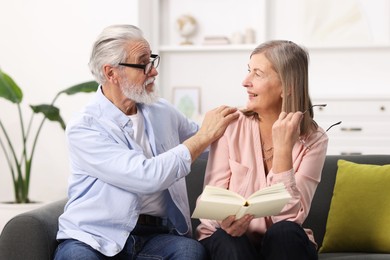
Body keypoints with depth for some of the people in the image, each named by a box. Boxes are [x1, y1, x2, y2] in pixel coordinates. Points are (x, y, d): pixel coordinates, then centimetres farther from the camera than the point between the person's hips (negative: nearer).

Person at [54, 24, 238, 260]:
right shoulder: (83, 129, -9)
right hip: (96, 238, -5)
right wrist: (204, 135, -12)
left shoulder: (162, 111, 12)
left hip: (156, 236, 5)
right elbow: (148, 177, -20)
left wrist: (233, 118, 14)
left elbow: (199, 142, 32)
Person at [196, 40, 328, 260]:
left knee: (285, 232, -31)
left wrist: (283, 149, -25)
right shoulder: (232, 125, -8)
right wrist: (225, 219, -31)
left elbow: (290, 217, -17)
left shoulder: (313, 140, -9)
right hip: (230, 240, -1)